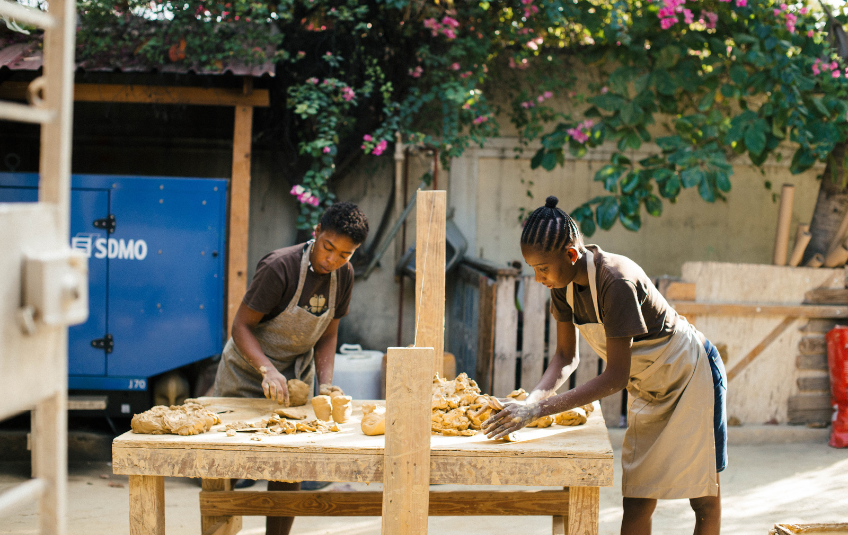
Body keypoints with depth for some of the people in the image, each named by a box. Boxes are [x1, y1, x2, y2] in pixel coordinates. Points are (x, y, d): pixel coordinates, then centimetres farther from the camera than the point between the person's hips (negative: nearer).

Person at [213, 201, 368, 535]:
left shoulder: (343, 276, -7)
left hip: (297, 376, 5)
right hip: (247, 375, -5)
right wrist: (267, 370, -36)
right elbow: (241, 325, -22)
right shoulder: (280, 267, -26)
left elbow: (327, 336, 2)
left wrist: (326, 383, -14)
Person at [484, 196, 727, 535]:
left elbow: (616, 377, -35)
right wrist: (532, 400, -21)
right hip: (647, 388, 7)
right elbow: (566, 356, -2)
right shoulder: (564, 283, -11)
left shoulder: (615, 281, -35)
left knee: (705, 499, 2)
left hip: (691, 373, -7)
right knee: (636, 500, 1)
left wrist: (540, 409, -39)